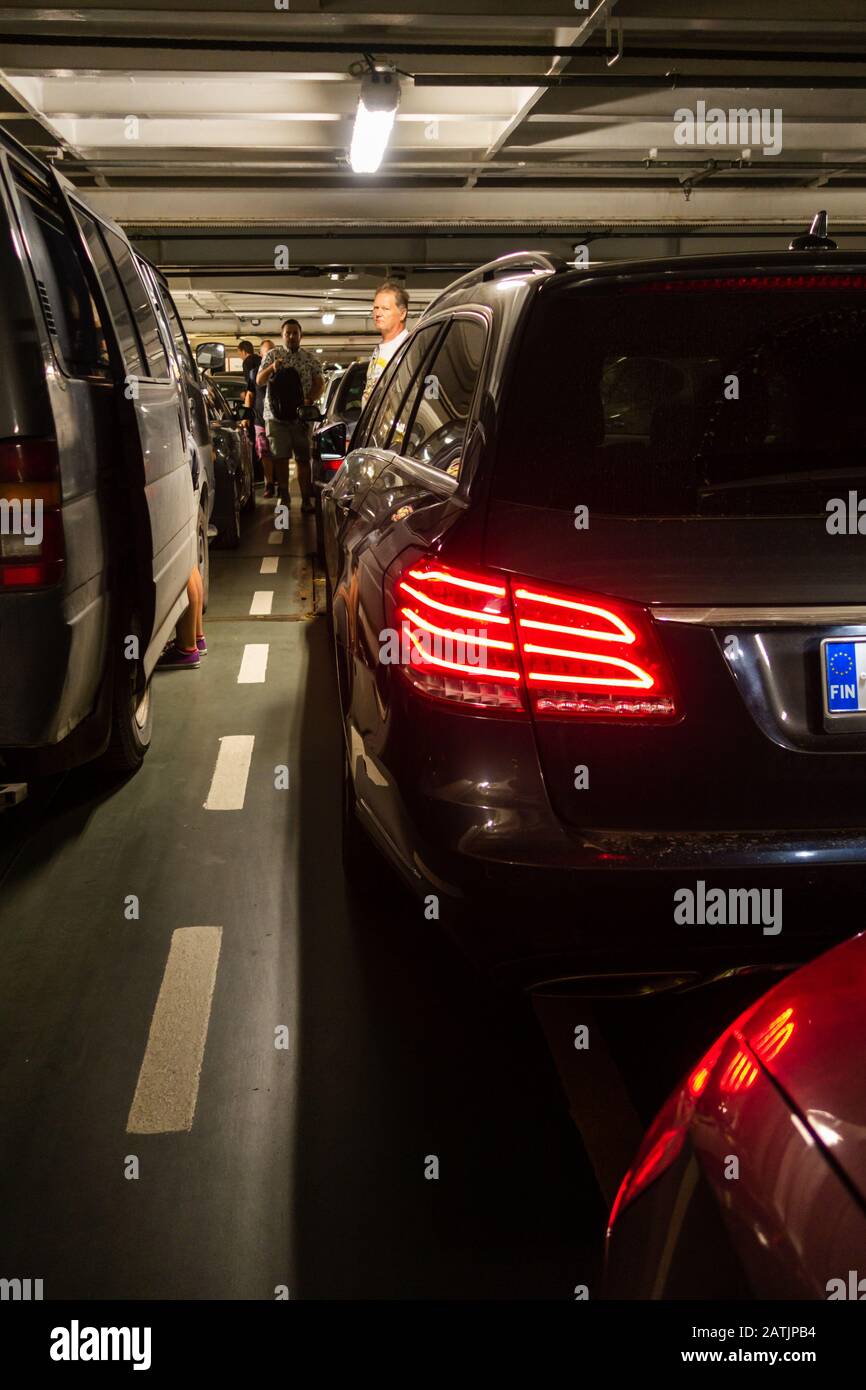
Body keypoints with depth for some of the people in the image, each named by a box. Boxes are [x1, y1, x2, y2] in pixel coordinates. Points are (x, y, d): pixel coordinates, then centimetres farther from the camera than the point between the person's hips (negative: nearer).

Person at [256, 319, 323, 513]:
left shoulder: (309, 358, 10)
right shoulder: (272, 355, 8)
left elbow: (319, 383, 6)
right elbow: (259, 381, 2)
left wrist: (310, 400, -14)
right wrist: (271, 368, -19)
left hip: (301, 416, 0)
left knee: (303, 458, -1)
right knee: (280, 457, 0)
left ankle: (306, 498, 1)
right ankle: (283, 497, 9)